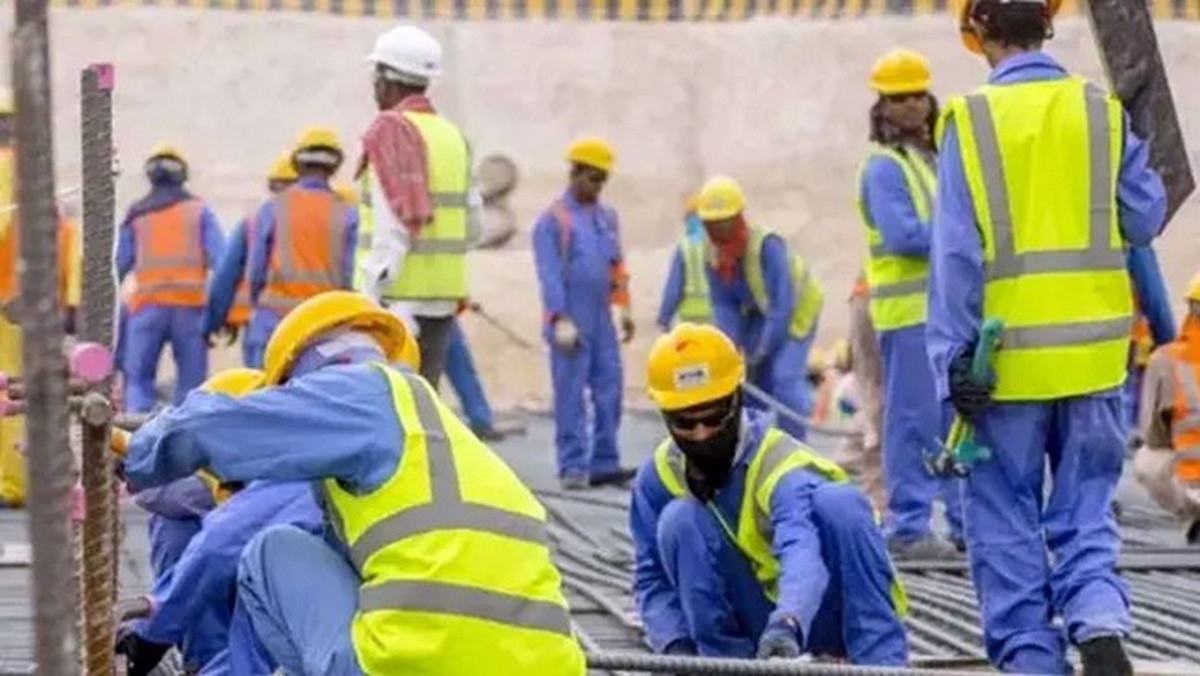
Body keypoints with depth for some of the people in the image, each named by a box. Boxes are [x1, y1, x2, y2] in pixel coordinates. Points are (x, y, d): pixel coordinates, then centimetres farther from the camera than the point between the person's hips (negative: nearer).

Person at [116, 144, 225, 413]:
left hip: (148, 304, 1)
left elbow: (119, 265, 13)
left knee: (138, 378, 2)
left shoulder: (136, 215, 12)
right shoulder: (199, 211, 8)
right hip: (191, 305, -1)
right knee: (191, 383, 3)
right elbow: (221, 260, -1)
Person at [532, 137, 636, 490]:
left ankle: (604, 463, 11)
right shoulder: (552, 220, -5)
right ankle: (573, 467, -1)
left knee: (609, 391, 5)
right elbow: (549, 274, -10)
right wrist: (560, 320, -15)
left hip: (602, 320, 6)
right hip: (571, 323, -6)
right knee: (571, 395, -4)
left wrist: (623, 306, 13)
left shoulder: (607, 216, 14)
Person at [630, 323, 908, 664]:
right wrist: (676, 645, -20)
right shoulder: (658, 477, -7)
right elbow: (653, 579, 0)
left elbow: (802, 554, -46)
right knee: (680, 521, -19)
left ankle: (883, 663, -29)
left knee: (839, 502, -31)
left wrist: (787, 623, -66)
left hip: (820, 614, -4)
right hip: (755, 620, 4)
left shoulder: (784, 467, -26)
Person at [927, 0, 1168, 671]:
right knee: (1086, 509, 11)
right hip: (1092, 351, 2)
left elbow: (956, 252, -10)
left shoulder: (971, 121, -7)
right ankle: (1100, 618, -11)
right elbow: (1144, 221, 7)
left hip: (1007, 356, -2)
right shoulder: (1103, 113, 0)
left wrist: (955, 358, -8)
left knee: (1008, 520, 9)